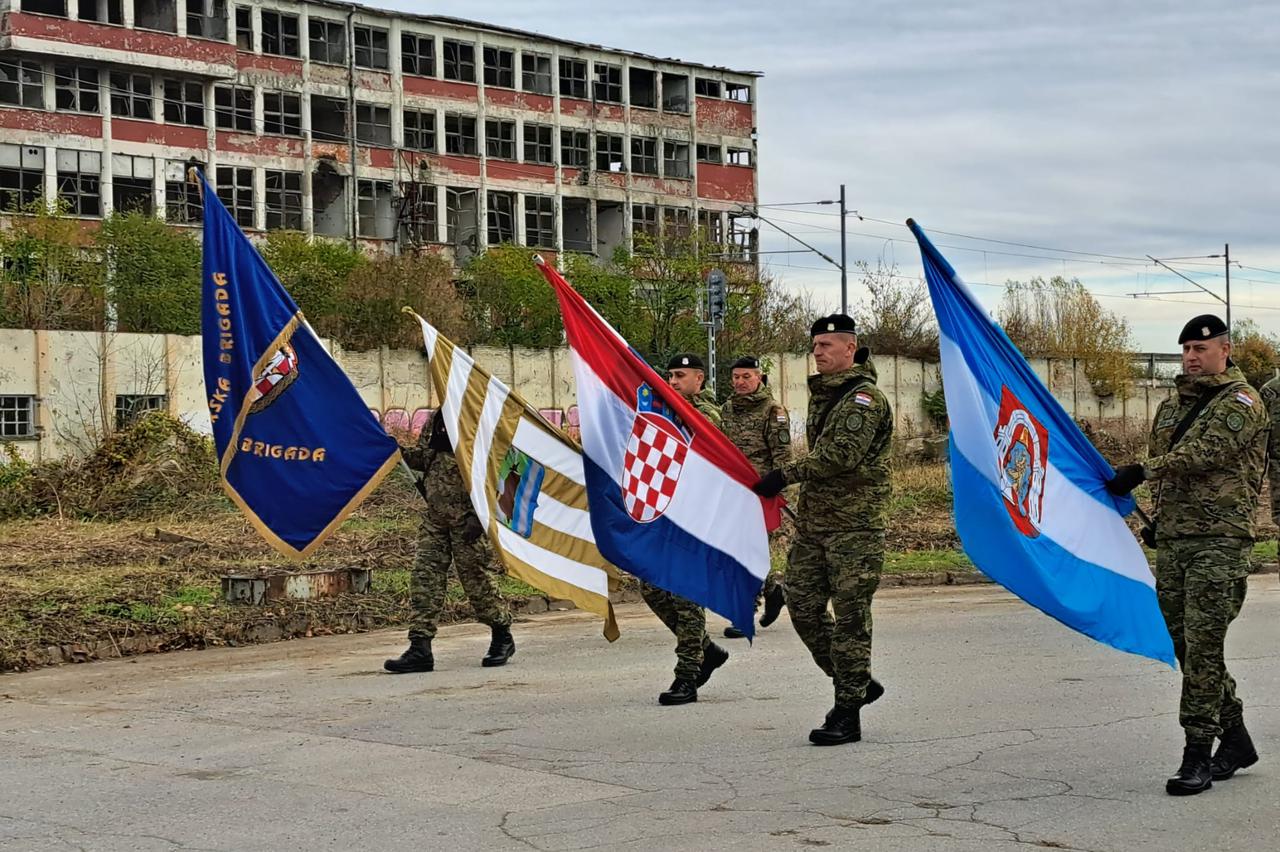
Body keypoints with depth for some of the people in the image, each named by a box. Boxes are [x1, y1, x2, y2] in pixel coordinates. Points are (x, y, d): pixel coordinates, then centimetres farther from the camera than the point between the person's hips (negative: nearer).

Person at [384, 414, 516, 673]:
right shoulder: (437, 421, 10)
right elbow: (422, 457, 18)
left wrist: (479, 515, -19)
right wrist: (402, 454, -3)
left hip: (465, 517, -7)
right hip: (434, 515, 7)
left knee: (475, 574, 2)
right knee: (424, 576, -1)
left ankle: (502, 637, 23)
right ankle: (420, 649, -2)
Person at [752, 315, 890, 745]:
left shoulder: (864, 398, -9)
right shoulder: (821, 394, 19)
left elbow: (841, 454, -21)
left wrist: (786, 474, -20)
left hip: (855, 524, -9)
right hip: (813, 521, 9)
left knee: (850, 617, -6)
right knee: (803, 605, 6)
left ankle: (848, 715, -3)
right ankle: (857, 683, 23)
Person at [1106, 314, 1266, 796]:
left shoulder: (1242, 405, -6)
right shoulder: (1171, 406, 19)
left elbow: (1202, 454, -20)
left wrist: (1142, 472, -24)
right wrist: (1157, 517, 21)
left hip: (1220, 541, -8)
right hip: (1172, 540, 8)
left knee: (1203, 647, -12)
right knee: (1186, 645, 10)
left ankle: (1197, 756, -10)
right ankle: (1235, 738, 23)